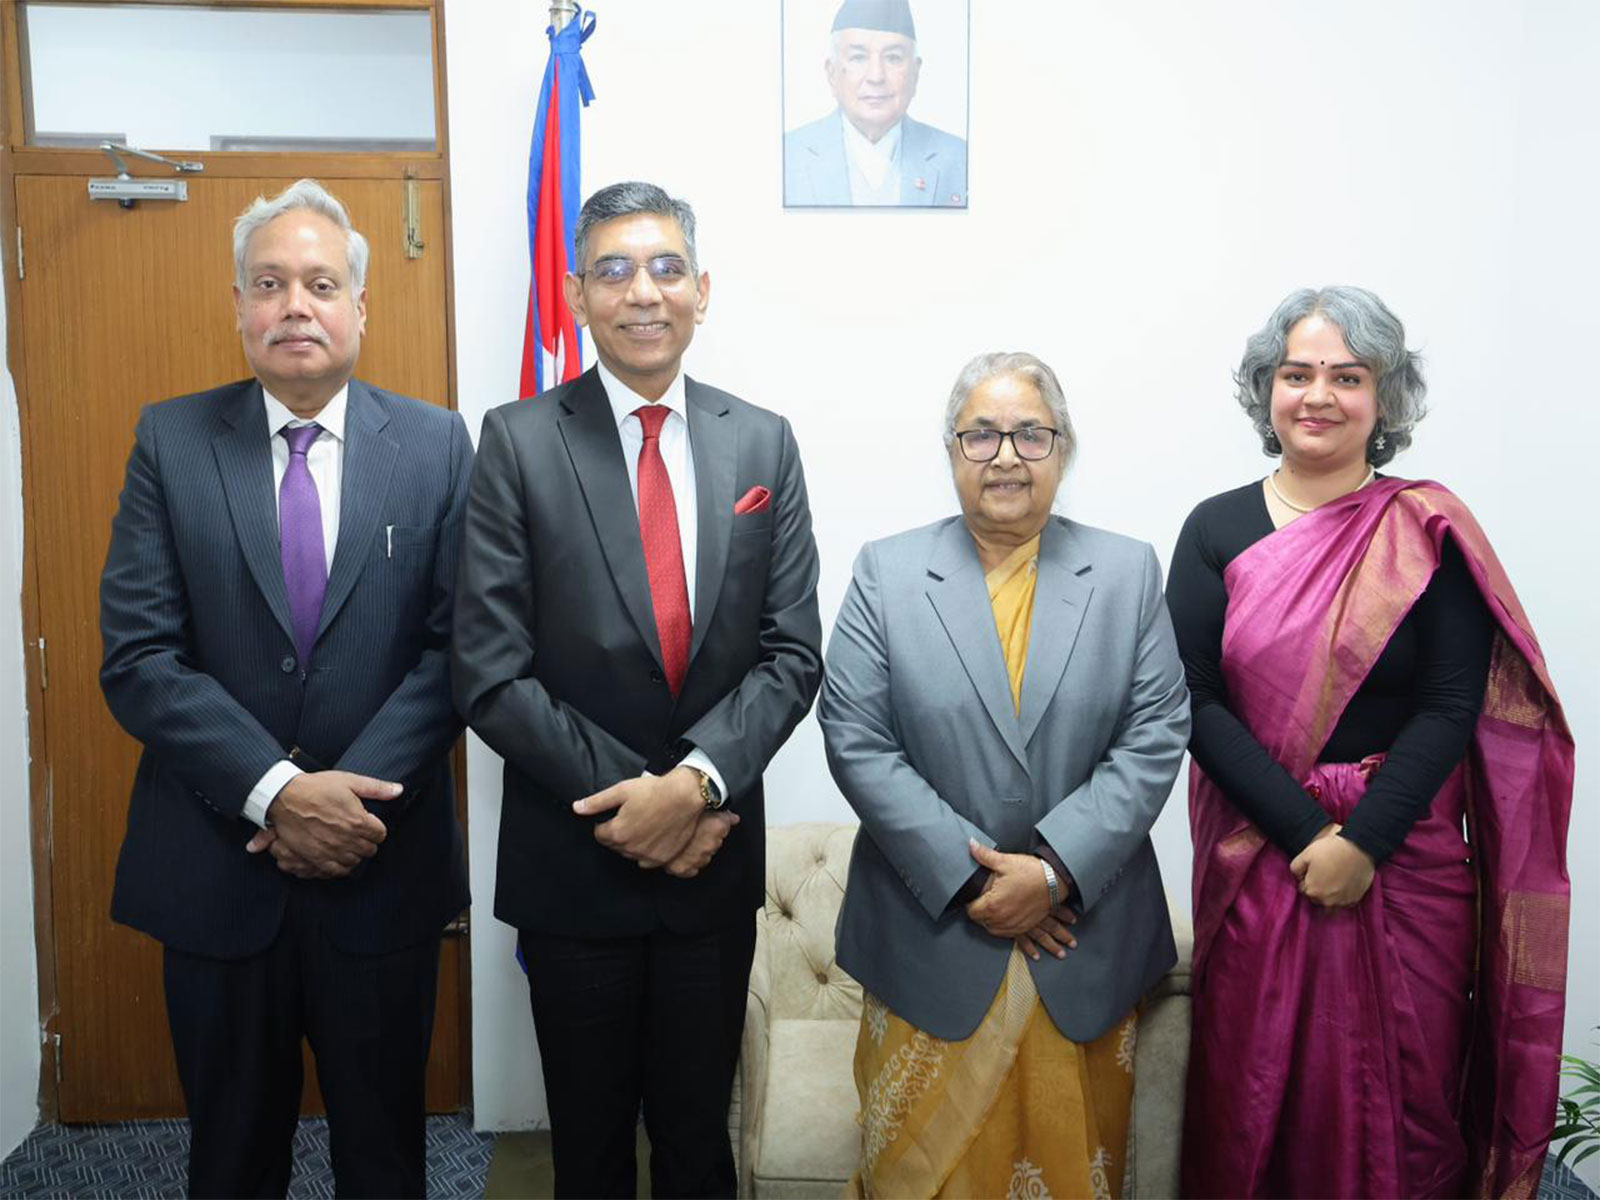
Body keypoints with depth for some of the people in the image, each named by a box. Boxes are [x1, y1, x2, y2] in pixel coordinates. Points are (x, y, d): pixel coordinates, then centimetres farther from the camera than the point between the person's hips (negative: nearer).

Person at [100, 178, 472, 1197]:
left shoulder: (436, 445, -1)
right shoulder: (171, 442, -1)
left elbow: (454, 648, -6)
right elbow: (138, 658, -8)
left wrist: (355, 795, -16)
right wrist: (276, 791, -18)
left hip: (384, 867, 0)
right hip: (217, 871, 1)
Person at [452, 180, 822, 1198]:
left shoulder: (764, 443, 1)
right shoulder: (519, 442, -6)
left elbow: (792, 652, -2)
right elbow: (492, 673, -10)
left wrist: (698, 781, -17)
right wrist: (628, 801, -14)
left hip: (715, 854, 2)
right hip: (572, 859, -1)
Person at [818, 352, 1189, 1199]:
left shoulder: (1128, 573, 4)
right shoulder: (885, 572, 1)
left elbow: (1155, 739, -3)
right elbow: (855, 741, -6)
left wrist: (1055, 870, -14)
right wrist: (970, 877, -13)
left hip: (1085, 944, 1)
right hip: (931, 933, -1)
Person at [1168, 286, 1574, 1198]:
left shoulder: (1429, 532, -3)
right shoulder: (1217, 530, -1)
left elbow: (1452, 709, -8)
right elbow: (1195, 702, -6)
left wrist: (1363, 842, -16)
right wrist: (1305, 832, -14)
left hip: (1402, 855, -1)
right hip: (1257, 857, 1)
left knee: (1397, 1088, 10)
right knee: (1254, 1087, 12)